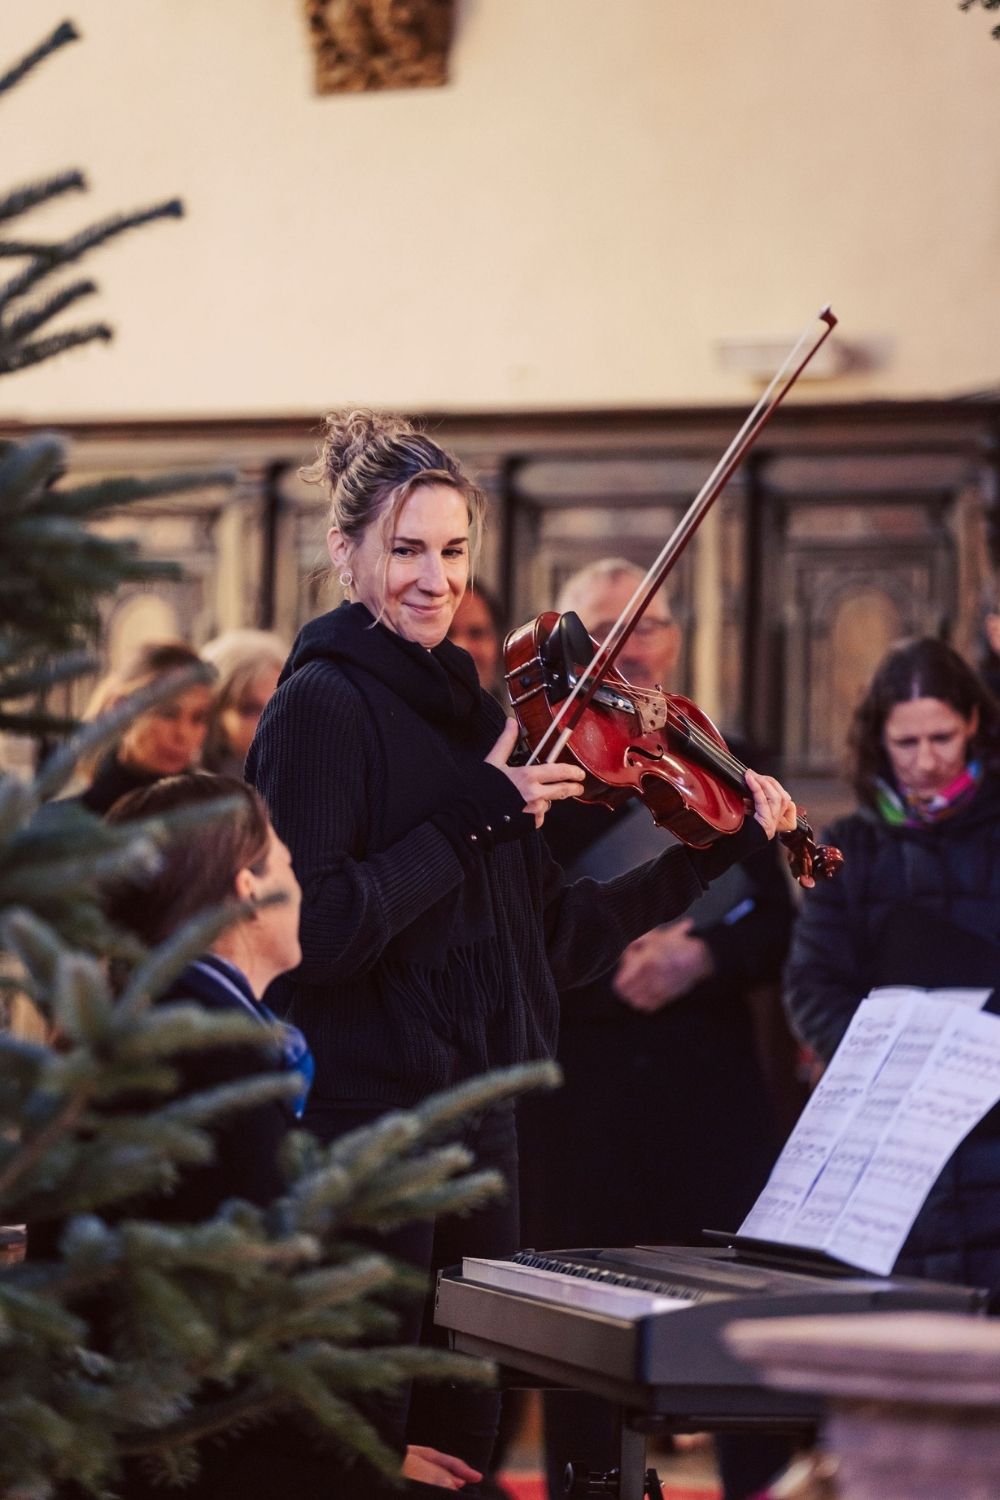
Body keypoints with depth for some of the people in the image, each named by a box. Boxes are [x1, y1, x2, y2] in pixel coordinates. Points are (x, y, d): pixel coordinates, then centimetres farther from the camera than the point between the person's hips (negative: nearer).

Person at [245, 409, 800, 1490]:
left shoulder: (466, 709, 14)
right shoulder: (323, 703, -9)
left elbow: (550, 941, 14)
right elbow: (314, 928, -20)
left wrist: (717, 851, 12)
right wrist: (476, 816, -17)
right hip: (363, 1114, -8)